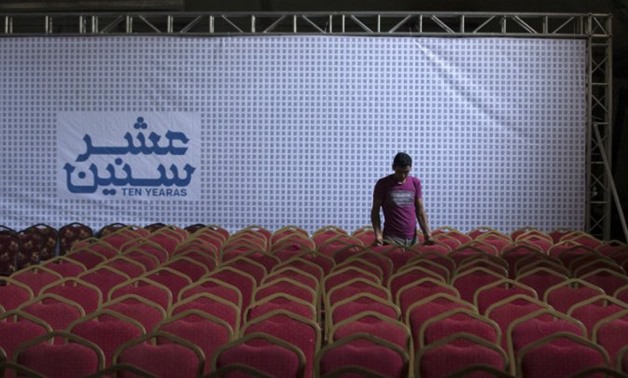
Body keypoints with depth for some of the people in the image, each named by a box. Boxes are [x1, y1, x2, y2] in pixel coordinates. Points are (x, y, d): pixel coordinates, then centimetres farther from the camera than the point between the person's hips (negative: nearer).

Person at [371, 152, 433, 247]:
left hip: (412, 237, 4)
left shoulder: (415, 183, 7)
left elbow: (420, 211, 10)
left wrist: (427, 234, 0)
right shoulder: (383, 184, -4)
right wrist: (378, 234, -14)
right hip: (391, 238, -4)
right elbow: (375, 211, -2)